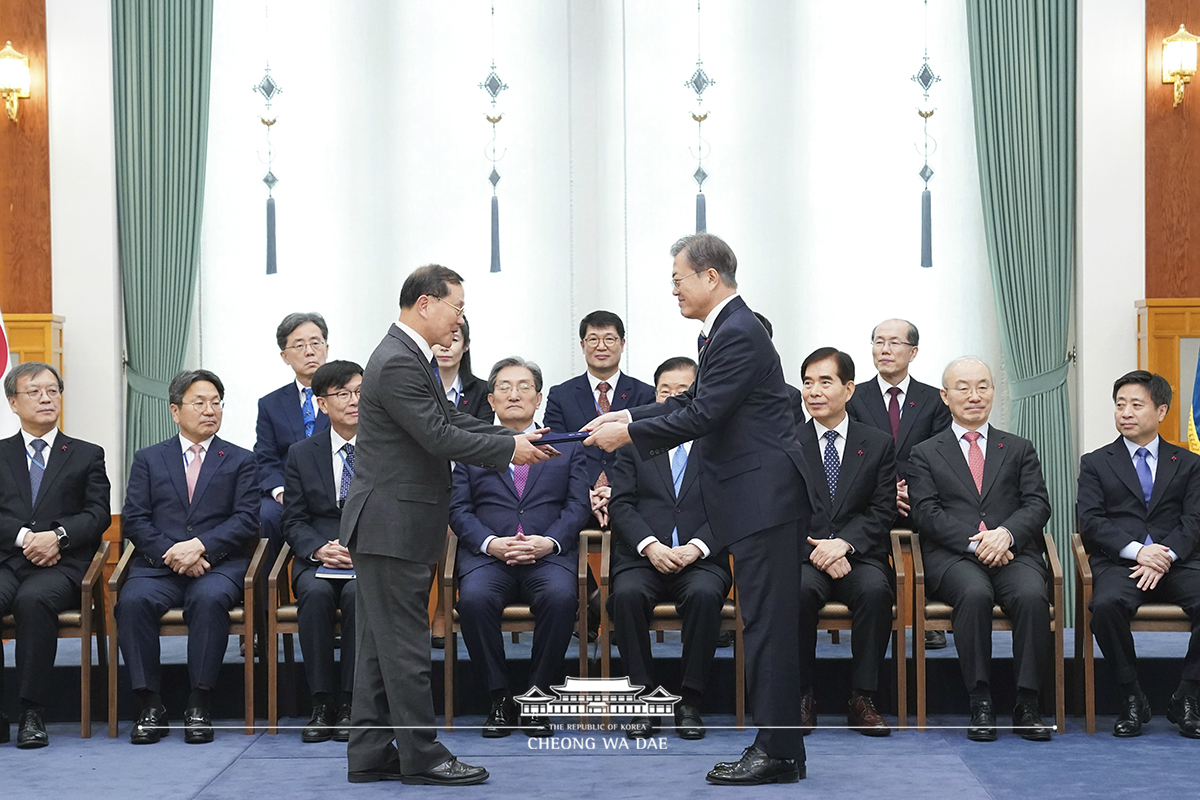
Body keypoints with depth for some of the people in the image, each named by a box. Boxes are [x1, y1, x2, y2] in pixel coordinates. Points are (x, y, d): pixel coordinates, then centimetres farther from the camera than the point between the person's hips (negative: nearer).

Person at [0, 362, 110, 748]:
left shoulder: (87, 455, 19)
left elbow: (98, 515, 5)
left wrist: (57, 535, -13)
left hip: (61, 565, -1)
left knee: (34, 599, -36)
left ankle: (32, 712, -29)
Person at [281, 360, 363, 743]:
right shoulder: (301, 454, 11)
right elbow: (294, 521, 7)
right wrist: (319, 549, -14)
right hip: (318, 558, 1)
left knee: (357, 592, -34)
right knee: (316, 592, -32)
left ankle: (350, 704, -26)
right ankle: (322, 704, -25)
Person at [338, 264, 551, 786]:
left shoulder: (409, 356, 15)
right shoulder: (398, 363, -18)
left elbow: (451, 420, 17)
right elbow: (440, 438, -21)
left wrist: (514, 439, 6)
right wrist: (510, 449, -12)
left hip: (386, 525, 11)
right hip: (393, 525, -11)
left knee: (379, 642, 12)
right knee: (404, 643, -4)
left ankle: (370, 754, 16)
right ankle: (421, 756, 3)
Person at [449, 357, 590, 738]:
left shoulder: (568, 448, 19)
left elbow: (578, 506, 8)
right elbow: (459, 509, 7)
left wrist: (548, 542, -12)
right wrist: (490, 543, -12)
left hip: (548, 554, 0)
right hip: (487, 554, 0)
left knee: (561, 596, -34)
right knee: (474, 597, -34)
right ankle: (499, 697, -17)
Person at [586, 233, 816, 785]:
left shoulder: (738, 335, -16)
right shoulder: (723, 330, 16)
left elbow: (703, 415, -19)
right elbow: (694, 401, 22)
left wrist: (629, 434, -12)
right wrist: (630, 417, 13)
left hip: (764, 498, -11)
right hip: (756, 498, 11)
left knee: (768, 622, -7)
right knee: (765, 622, 12)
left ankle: (778, 751, -3)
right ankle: (776, 745, 17)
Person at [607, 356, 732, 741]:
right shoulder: (633, 441, 14)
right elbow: (621, 504, 5)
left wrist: (696, 547, -14)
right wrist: (651, 546, -12)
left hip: (701, 560, -1)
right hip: (642, 555, 1)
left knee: (704, 594, -34)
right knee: (627, 593, -32)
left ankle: (690, 702, -22)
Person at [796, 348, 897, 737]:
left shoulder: (879, 445, 11)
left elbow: (881, 512, 2)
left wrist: (844, 543, -16)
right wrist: (817, 549, -16)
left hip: (859, 556, 1)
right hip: (803, 555, 0)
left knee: (875, 589, -33)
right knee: (799, 588, -35)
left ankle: (863, 700, -24)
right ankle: (801, 697, -20)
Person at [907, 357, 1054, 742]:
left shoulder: (1019, 450, 22)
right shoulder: (925, 454, 16)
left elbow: (1037, 505, 8)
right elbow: (927, 514, 2)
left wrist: (1005, 533, -14)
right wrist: (975, 542, -14)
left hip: (1012, 552, 1)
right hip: (953, 557, -1)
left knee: (1032, 595, -32)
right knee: (974, 592, -36)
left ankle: (1026, 704, -25)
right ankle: (980, 703, -29)